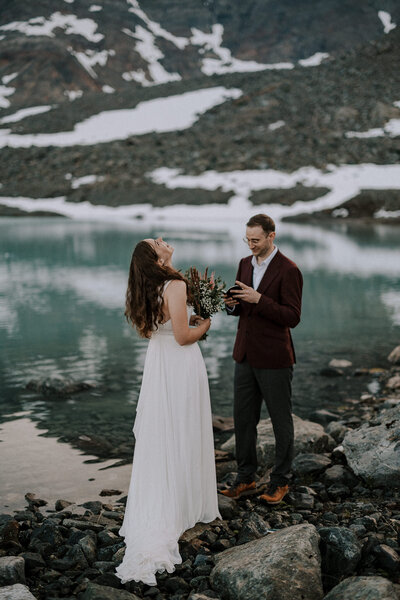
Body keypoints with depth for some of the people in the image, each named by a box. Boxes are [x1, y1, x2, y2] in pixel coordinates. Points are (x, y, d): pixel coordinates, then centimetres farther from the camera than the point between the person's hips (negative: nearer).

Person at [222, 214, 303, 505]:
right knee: (243, 418, 12)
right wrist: (232, 304, -7)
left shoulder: (288, 271, -13)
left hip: (274, 358, -6)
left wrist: (258, 299, -26)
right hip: (246, 355, 7)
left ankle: (281, 481, 22)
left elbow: (292, 317, -18)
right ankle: (246, 478, 25)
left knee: (281, 420, 8)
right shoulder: (245, 264, 8)